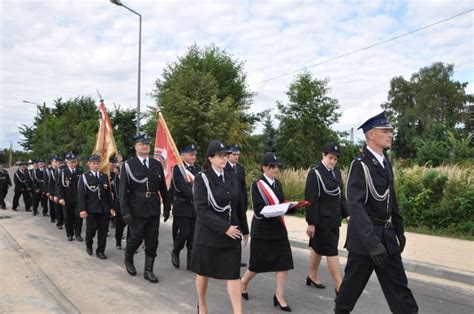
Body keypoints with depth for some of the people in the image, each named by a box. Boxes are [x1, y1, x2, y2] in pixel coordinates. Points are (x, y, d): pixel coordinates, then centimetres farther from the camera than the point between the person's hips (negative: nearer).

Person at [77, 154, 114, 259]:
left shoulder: (105, 176, 12)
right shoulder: (84, 177, -1)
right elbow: (81, 194, -6)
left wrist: (111, 207, 7)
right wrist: (82, 209, -14)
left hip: (104, 208, 4)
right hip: (91, 209, -3)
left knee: (103, 231, 4)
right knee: (91, 229, 2)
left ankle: (100, 251, 16)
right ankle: (88, 245, 31)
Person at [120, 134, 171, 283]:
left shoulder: (157, 164, 7)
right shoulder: (128, 165, -5)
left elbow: (163, 187, 12)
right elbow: (123, 190, -7)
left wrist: (167, 205, 10)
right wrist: (125, 212, -13)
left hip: (154, 209, 4)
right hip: (136, 209, -4)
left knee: (152, 241, 6)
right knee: (136, 238, 4)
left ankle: (148, 270, 19)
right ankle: (128, 260, 33)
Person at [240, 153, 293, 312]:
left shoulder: (278, 184, 9)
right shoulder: (257, 185, -11)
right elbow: (258, 211, -17)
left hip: (278, 229, 6)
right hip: (262, 231, -6)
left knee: (284, 263, -1)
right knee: (258, 264, 8)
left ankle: (280, 297, 12)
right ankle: (243, 282, 36)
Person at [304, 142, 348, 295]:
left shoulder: (337, 172, 7)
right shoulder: (315, 173, -14)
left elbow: (340, 196, 14)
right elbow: (311, 199, -16)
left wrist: (346, 213, 8)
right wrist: (311, 223, -17)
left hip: (334, 219, 7)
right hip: (322, 220, -7)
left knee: (318, 248, 19)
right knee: (331, 251, -4)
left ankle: (312, 276, 33)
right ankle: (339, 286, 3)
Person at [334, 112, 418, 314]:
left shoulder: (386, 162, 9)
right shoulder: (360, 165, -17)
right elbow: (355, 205, -26)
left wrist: (399, 229, 16)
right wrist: (372, 242, -32)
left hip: (387, 235, 7)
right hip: (365, 236, -7)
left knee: (398, 284, 8)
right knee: (353, 283, 9)